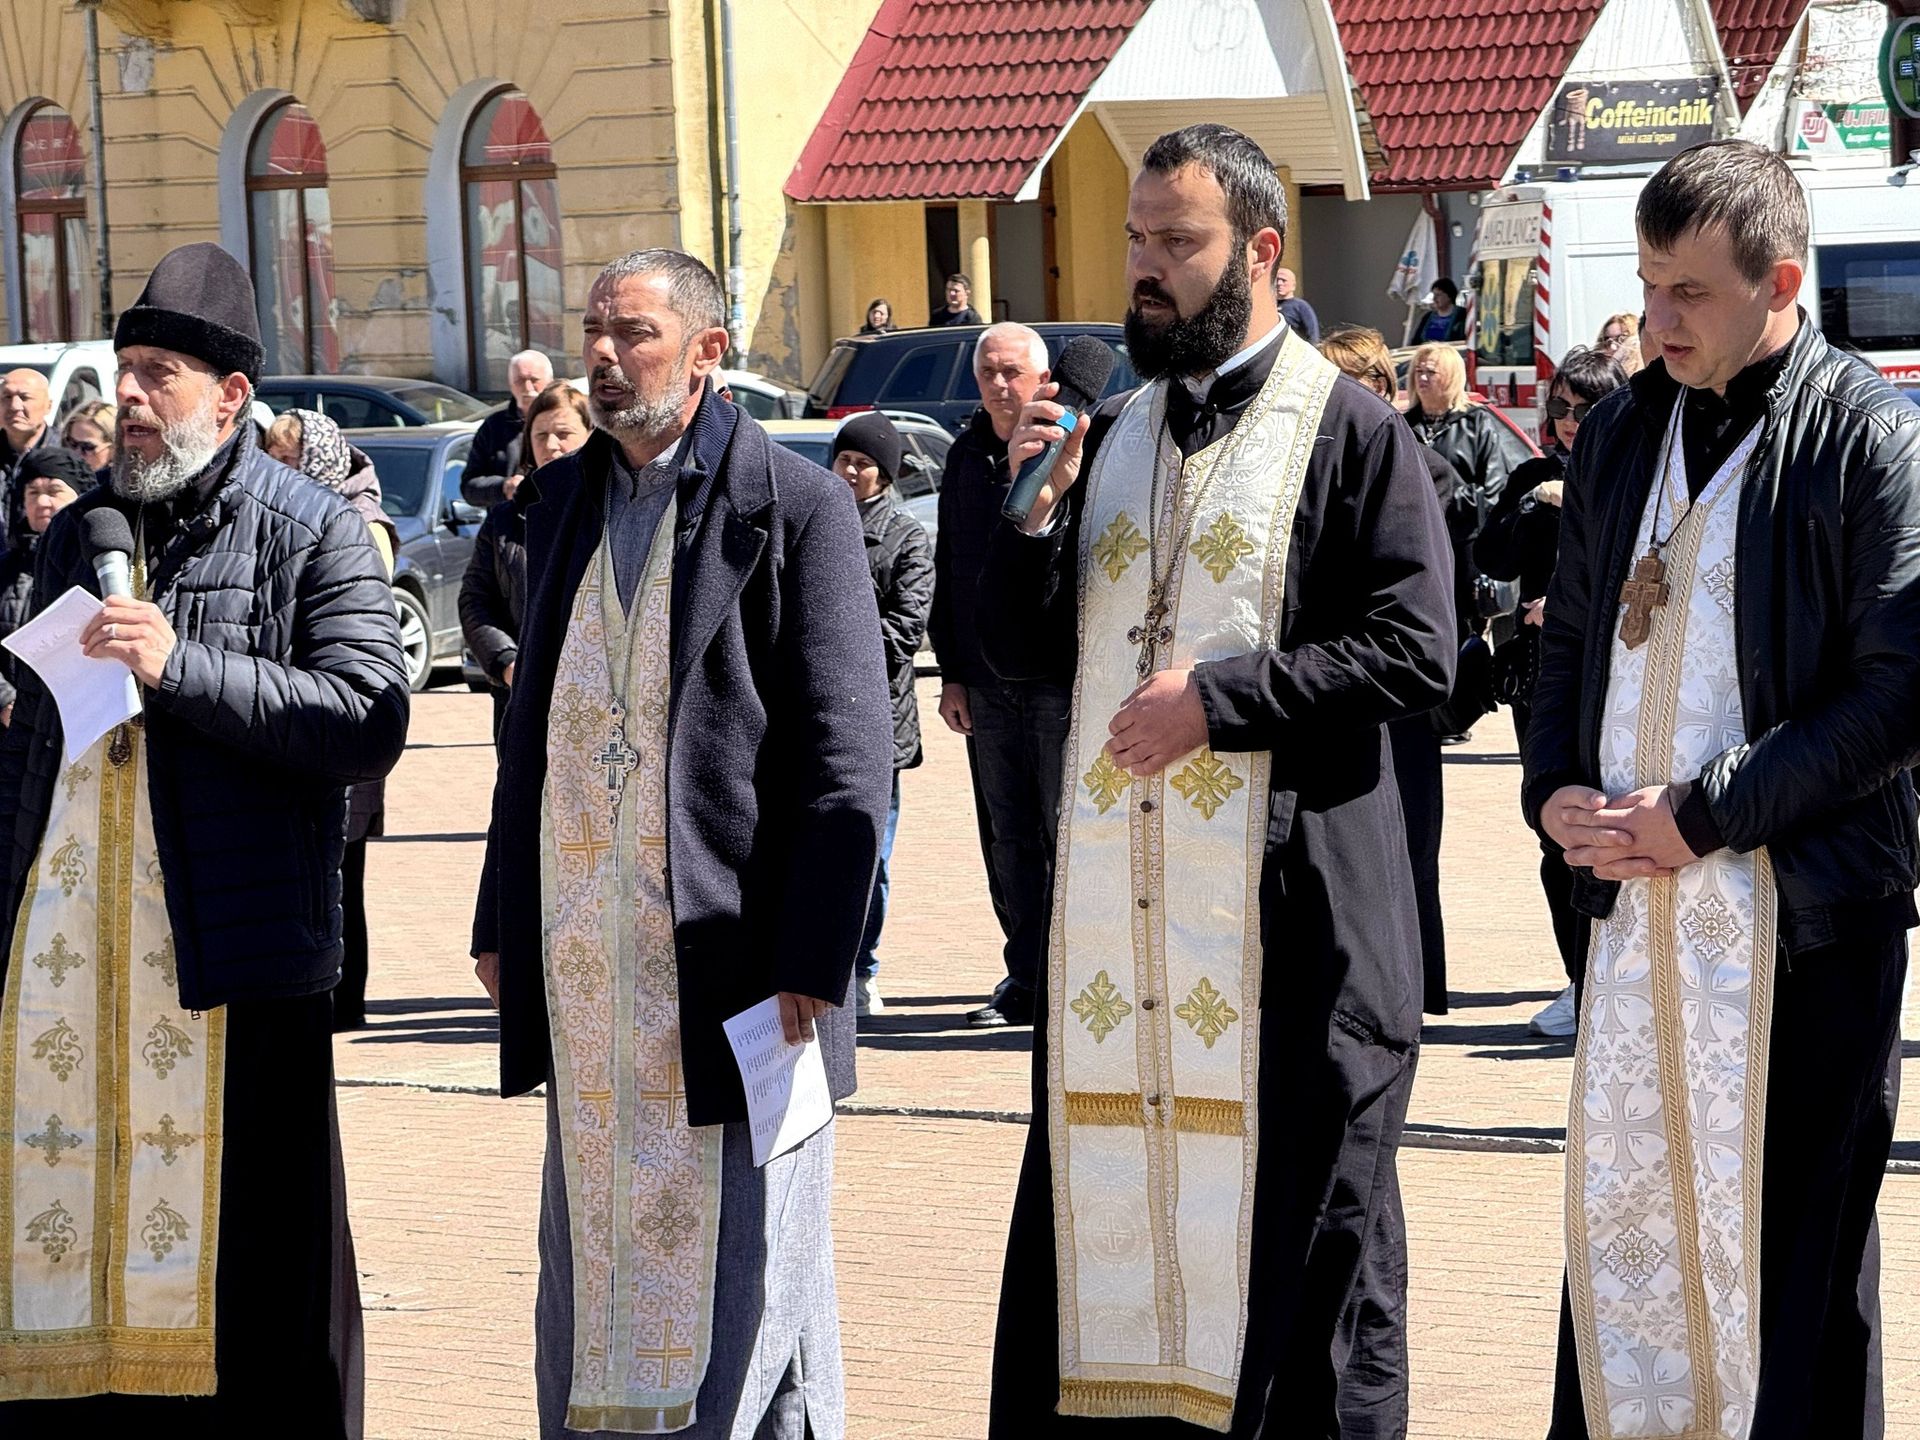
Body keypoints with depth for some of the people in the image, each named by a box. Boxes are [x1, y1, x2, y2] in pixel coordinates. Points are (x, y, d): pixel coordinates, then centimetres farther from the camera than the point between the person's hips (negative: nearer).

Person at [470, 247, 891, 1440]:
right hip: (581, 943, 6)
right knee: (595, 1243, 10)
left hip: (724, 940, -6)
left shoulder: (795, 504, -6)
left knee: (737, 1254, -2)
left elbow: (847, 751, -9)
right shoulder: (564, 499, 13)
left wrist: (811, 961, -15)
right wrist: (504, 920, 14)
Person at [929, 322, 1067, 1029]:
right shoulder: (968, 456, 12)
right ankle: (1026, 980, 15)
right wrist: (952, 673, 13)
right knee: (1007, 839, 9)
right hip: (987, 682, 6)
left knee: (1066, 834, -2)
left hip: (1063, 678, -6)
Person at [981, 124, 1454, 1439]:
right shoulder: (1110, 436, 16)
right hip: (1114, 897, 6)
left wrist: (1224, 695, -15)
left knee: (1289, 1223, -2)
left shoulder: (1352, 434, -2)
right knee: (1098, 1203, 5)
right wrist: (1037, 506, -2)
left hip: (1287, 909, -6)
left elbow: (1417, 651, -10)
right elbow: (1017, 648, 15)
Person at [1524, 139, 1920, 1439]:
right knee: (1620, 1202, 9)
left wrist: (1701, 815, -15)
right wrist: (1555, 792, 4)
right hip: (1631, 896, 6)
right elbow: (1573, 637, 23)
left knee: (1789, 1230, 0)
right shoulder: (1624, 434, 13)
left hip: (1801, 905, -6)